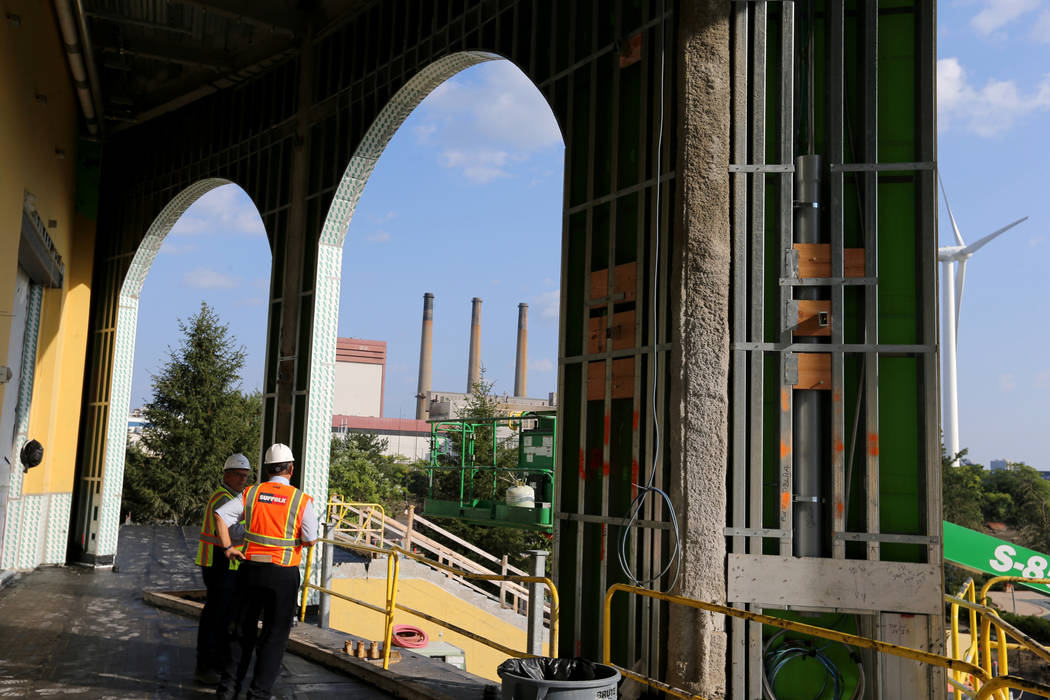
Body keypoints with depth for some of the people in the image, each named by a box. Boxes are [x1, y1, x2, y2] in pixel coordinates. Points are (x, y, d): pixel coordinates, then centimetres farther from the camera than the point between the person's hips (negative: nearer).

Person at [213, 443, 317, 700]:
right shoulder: (302, 500, -7)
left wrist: (228, 547, 0)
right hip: (283, 574, -3)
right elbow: (310, 540, -7)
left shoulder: (251, 494, 1)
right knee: (275, 634, 7)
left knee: (243, 630, 17)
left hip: (250, 569, 3)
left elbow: (220, 515, -8)